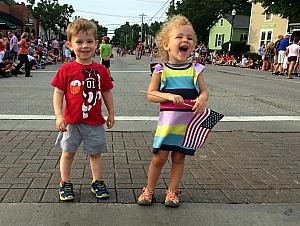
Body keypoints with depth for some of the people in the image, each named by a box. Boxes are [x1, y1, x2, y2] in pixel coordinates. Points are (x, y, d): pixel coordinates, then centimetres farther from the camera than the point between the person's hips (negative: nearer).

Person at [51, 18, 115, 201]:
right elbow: (58, 93, -5)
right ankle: (65, 184, 28)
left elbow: (107, 93, 7)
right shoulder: (66, 69, -7)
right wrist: (59, 115, -11)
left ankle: (97, 183, 30)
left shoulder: (100, 70, -1)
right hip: (72, 121, -1)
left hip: (95, 121, 2)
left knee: (95, 153, 13)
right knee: (68, 152, 11)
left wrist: (111, 113, 9)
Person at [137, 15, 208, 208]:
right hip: (167, 120, -1)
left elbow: (204, 91, 4)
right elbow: (151, 94, -4)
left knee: (179, 157, 12)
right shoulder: (161, 70, -4)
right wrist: (169, 96, -20)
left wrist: (202, 99, -19)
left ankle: (172, 191, 30)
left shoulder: (195, 69, 1)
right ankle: (149, 190, 25)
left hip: (188, 121, 2)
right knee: (159, 157, 3)